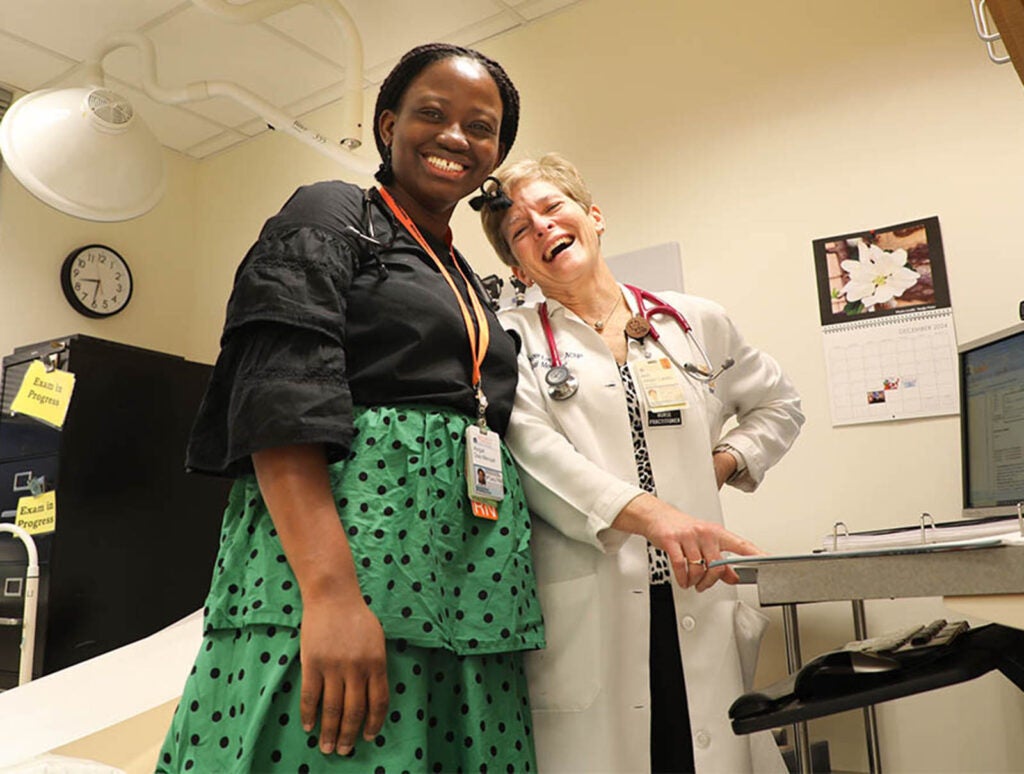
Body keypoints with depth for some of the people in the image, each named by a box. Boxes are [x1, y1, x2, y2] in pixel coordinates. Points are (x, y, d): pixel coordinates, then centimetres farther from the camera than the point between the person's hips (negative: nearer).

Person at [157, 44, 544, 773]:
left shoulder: (471, 284, 24)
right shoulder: (332, 214, 3)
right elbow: (281, 395, -12)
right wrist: (331, 591, -24)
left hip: (473, 597, 7)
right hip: (337, 558, -7)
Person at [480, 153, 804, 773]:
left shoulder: (697, 322, 14)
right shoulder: (514, 341, 5)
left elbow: (779, 405, 27)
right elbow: (534, 455, -11)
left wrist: (720, 467, 8)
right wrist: (650, 514, -25)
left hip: (698, 601, 3)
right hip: (585, 615, -2)